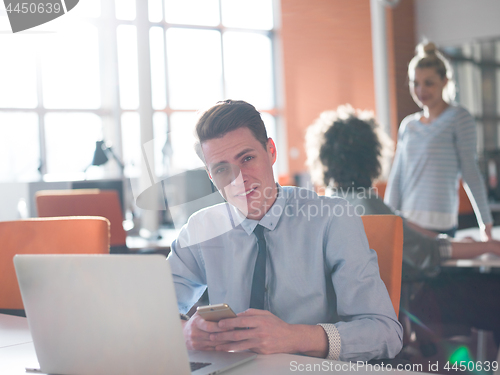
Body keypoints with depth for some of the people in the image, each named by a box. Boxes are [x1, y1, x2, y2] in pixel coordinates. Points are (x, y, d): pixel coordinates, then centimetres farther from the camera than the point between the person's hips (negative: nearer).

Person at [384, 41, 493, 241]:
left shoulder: (458, 118, -1)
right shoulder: (408, 125, 14)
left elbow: (470, 173, -2)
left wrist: (485, 221, -1)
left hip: (438, 224, -5)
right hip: (406, 222, 5)